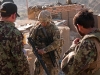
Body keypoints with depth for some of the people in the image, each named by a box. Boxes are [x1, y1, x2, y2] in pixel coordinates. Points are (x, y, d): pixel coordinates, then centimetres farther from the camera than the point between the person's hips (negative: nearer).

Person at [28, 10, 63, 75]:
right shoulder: (37, 28, -2)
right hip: (40, 55, 4)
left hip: (51, 56, -4)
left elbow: (56, 43, -24)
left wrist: (44, 50, -28)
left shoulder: (54, 29, -15)